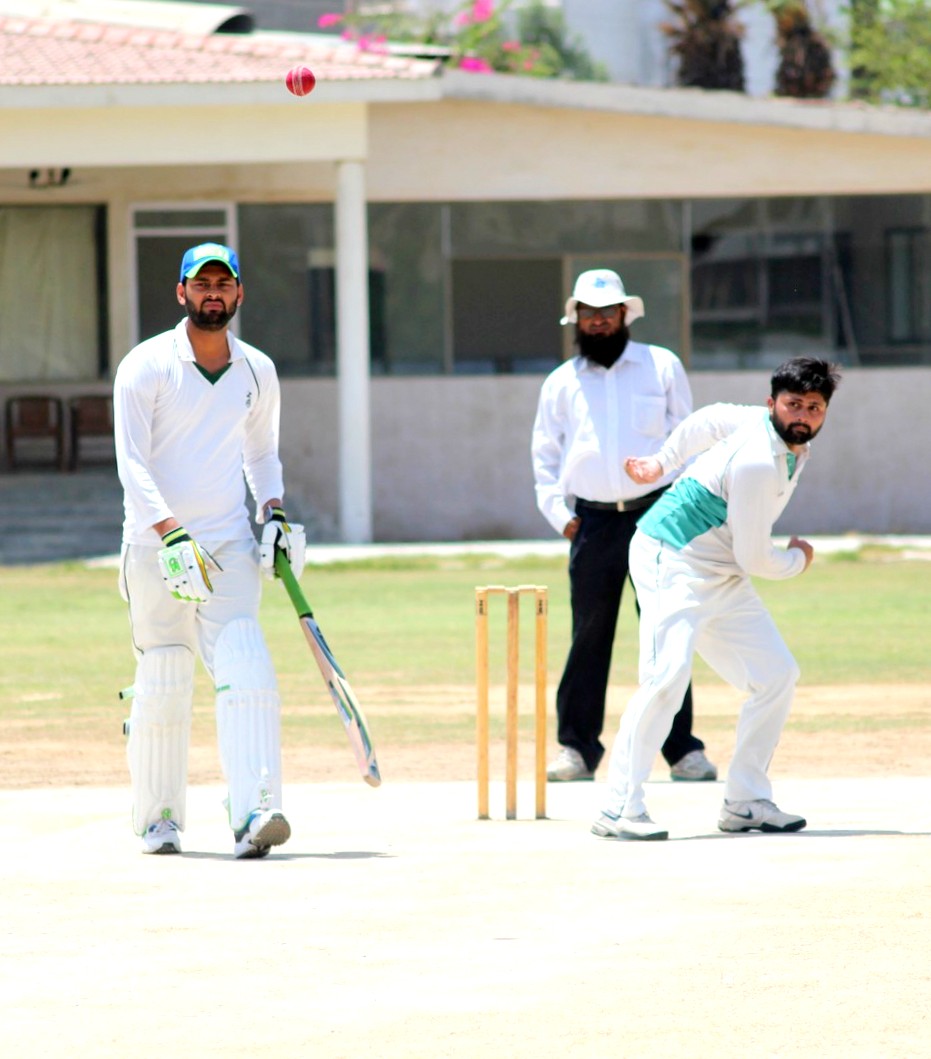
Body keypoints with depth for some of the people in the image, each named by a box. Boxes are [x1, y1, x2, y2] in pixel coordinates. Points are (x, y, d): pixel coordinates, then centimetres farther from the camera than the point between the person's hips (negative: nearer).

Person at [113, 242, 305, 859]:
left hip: (229, 543, 3)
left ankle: (253, 814, -26)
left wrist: (275, 514, 6)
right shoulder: (147, 367, -5)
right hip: (156, 545, -3)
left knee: (246, 669, -16)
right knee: (164, 685, -1)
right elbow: (132, 465, -12)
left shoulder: (257, 373, 10)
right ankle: (158, 817, 17)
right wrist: (172, 535, -25)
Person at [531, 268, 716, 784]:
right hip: (593, 521, 1)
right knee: (589, 635, -1)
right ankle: (578, 747, 5)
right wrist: (559, 514, 4)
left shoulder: (662, 366, 11)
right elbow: (544, 454, 18)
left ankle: (682, 749, -2)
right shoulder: (560, 383, 14)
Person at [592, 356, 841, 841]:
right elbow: (754, 558, -19)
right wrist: (798, 559, 1)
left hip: (722, 581, 10)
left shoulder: (795, 442, 2)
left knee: (777, 675, 5)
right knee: (668, 675, -26)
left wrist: (664, 462, 24)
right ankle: (620, 809, -26)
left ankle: (745, 802, 10)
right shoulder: (758, 461, -26)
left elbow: (711, 418, 17)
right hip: (673, 564, -10)